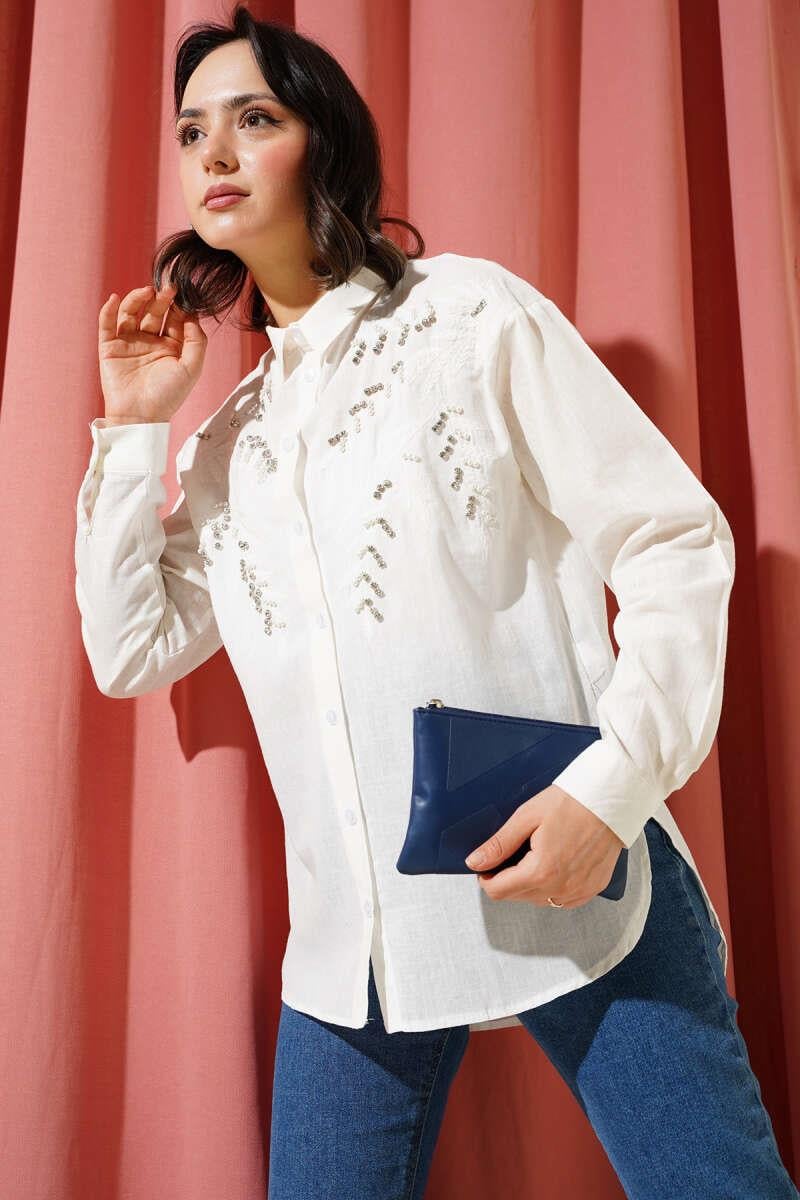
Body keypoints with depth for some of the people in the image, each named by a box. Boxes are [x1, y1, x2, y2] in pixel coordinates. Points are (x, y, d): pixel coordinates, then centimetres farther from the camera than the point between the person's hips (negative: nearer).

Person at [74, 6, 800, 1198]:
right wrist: (134, 432, 6)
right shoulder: (231, 435, 14)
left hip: (567, 881, -4)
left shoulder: (471, 313, -1)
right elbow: (130, 649, 12)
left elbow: (677, 543, -6)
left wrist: (611, 787, -19)